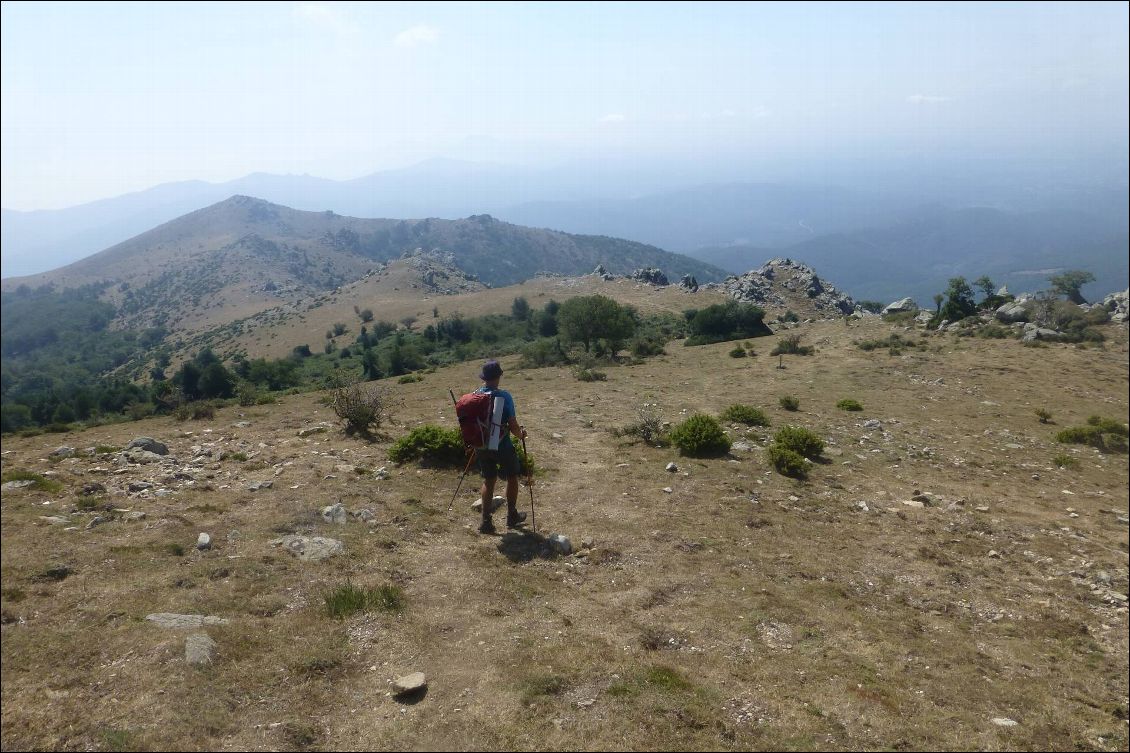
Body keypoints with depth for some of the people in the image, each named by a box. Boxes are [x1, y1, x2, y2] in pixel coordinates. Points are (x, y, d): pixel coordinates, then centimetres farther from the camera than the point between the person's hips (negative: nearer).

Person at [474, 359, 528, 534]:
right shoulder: (504, 396, -19)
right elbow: (513, 426, -17)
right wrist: (521, 434, 4)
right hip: (502, 446, -4)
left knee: (488, 480, 17)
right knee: (512, 477, 18)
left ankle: (486, 522, 13)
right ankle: (512, 517, 30)